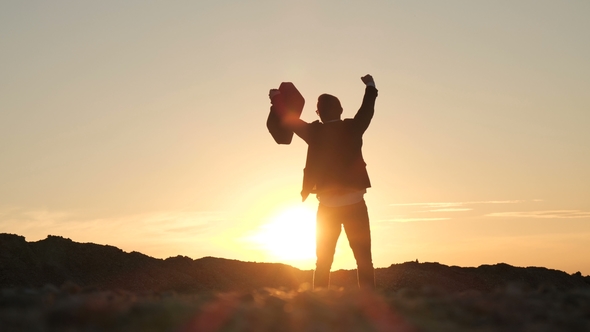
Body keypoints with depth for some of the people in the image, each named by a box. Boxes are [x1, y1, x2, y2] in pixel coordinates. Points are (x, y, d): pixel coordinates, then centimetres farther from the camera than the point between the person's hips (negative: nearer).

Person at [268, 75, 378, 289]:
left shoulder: (315, 132, -1)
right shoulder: (352, 129, -3)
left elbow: (290, 119, 13)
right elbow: (367, 110, 15)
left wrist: (276, 98, 32)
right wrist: (370, 86, 34)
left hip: (328, 205, 1)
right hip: (355, 203, -1)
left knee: (323, 261, 9)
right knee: (364, 260, -1)